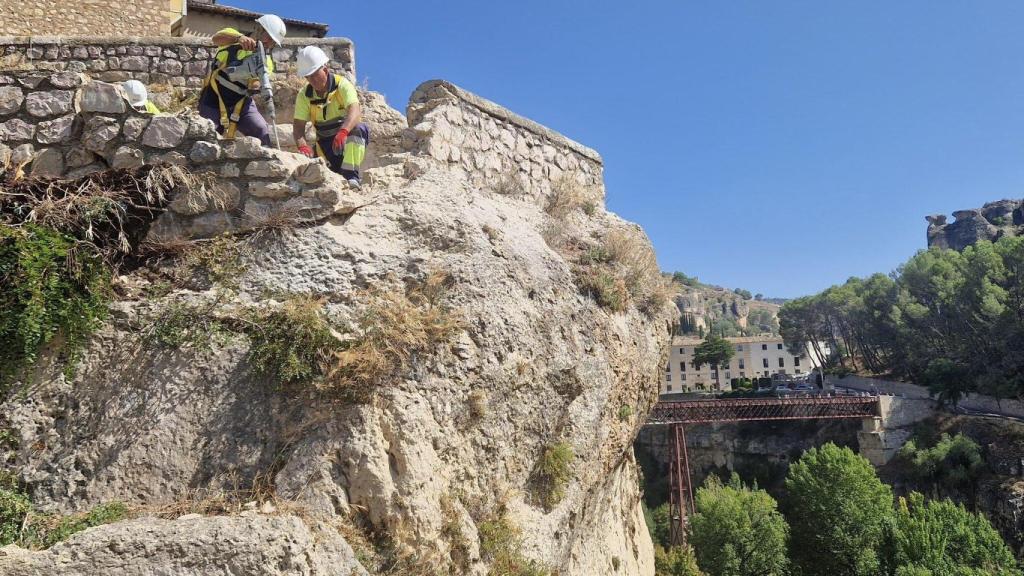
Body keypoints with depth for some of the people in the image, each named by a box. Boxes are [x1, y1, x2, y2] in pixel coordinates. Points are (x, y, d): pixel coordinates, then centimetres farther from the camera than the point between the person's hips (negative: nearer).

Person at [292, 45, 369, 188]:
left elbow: (355, 111, -34)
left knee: (357, 128, -36)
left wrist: (343, 132, -54)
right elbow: (298, 125, -12)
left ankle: (351, 175, -34)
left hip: (350, 139, -3)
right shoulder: (304, 95, -5)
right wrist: (302, 146, -35)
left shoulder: (342, 84, -16)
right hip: (325, 143, 3)